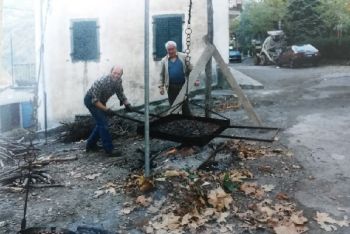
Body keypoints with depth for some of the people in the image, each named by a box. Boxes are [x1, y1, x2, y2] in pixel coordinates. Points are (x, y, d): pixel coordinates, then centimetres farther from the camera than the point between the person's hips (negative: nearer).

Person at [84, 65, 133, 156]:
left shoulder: (118, 82, -11)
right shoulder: (102, 81, -33)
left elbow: (121, 94, 0)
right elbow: (95, 100, -30)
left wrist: (127, 104, -15)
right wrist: (106, 109, -35)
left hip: (101, 101, 8)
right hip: (91, 100, -8)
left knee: (102, 123, 14)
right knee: (103, 123, -14)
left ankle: (90, 145, 29)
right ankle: (109, 150, -10)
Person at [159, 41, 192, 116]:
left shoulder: (183, 57, 2)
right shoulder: (164, 60, 7)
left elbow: (191, 69, 2)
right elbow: (162, 75, 10)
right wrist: (161, 86, 3)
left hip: (183, 86, -2)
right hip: (171, 87, 2)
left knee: (185, 106, 1)